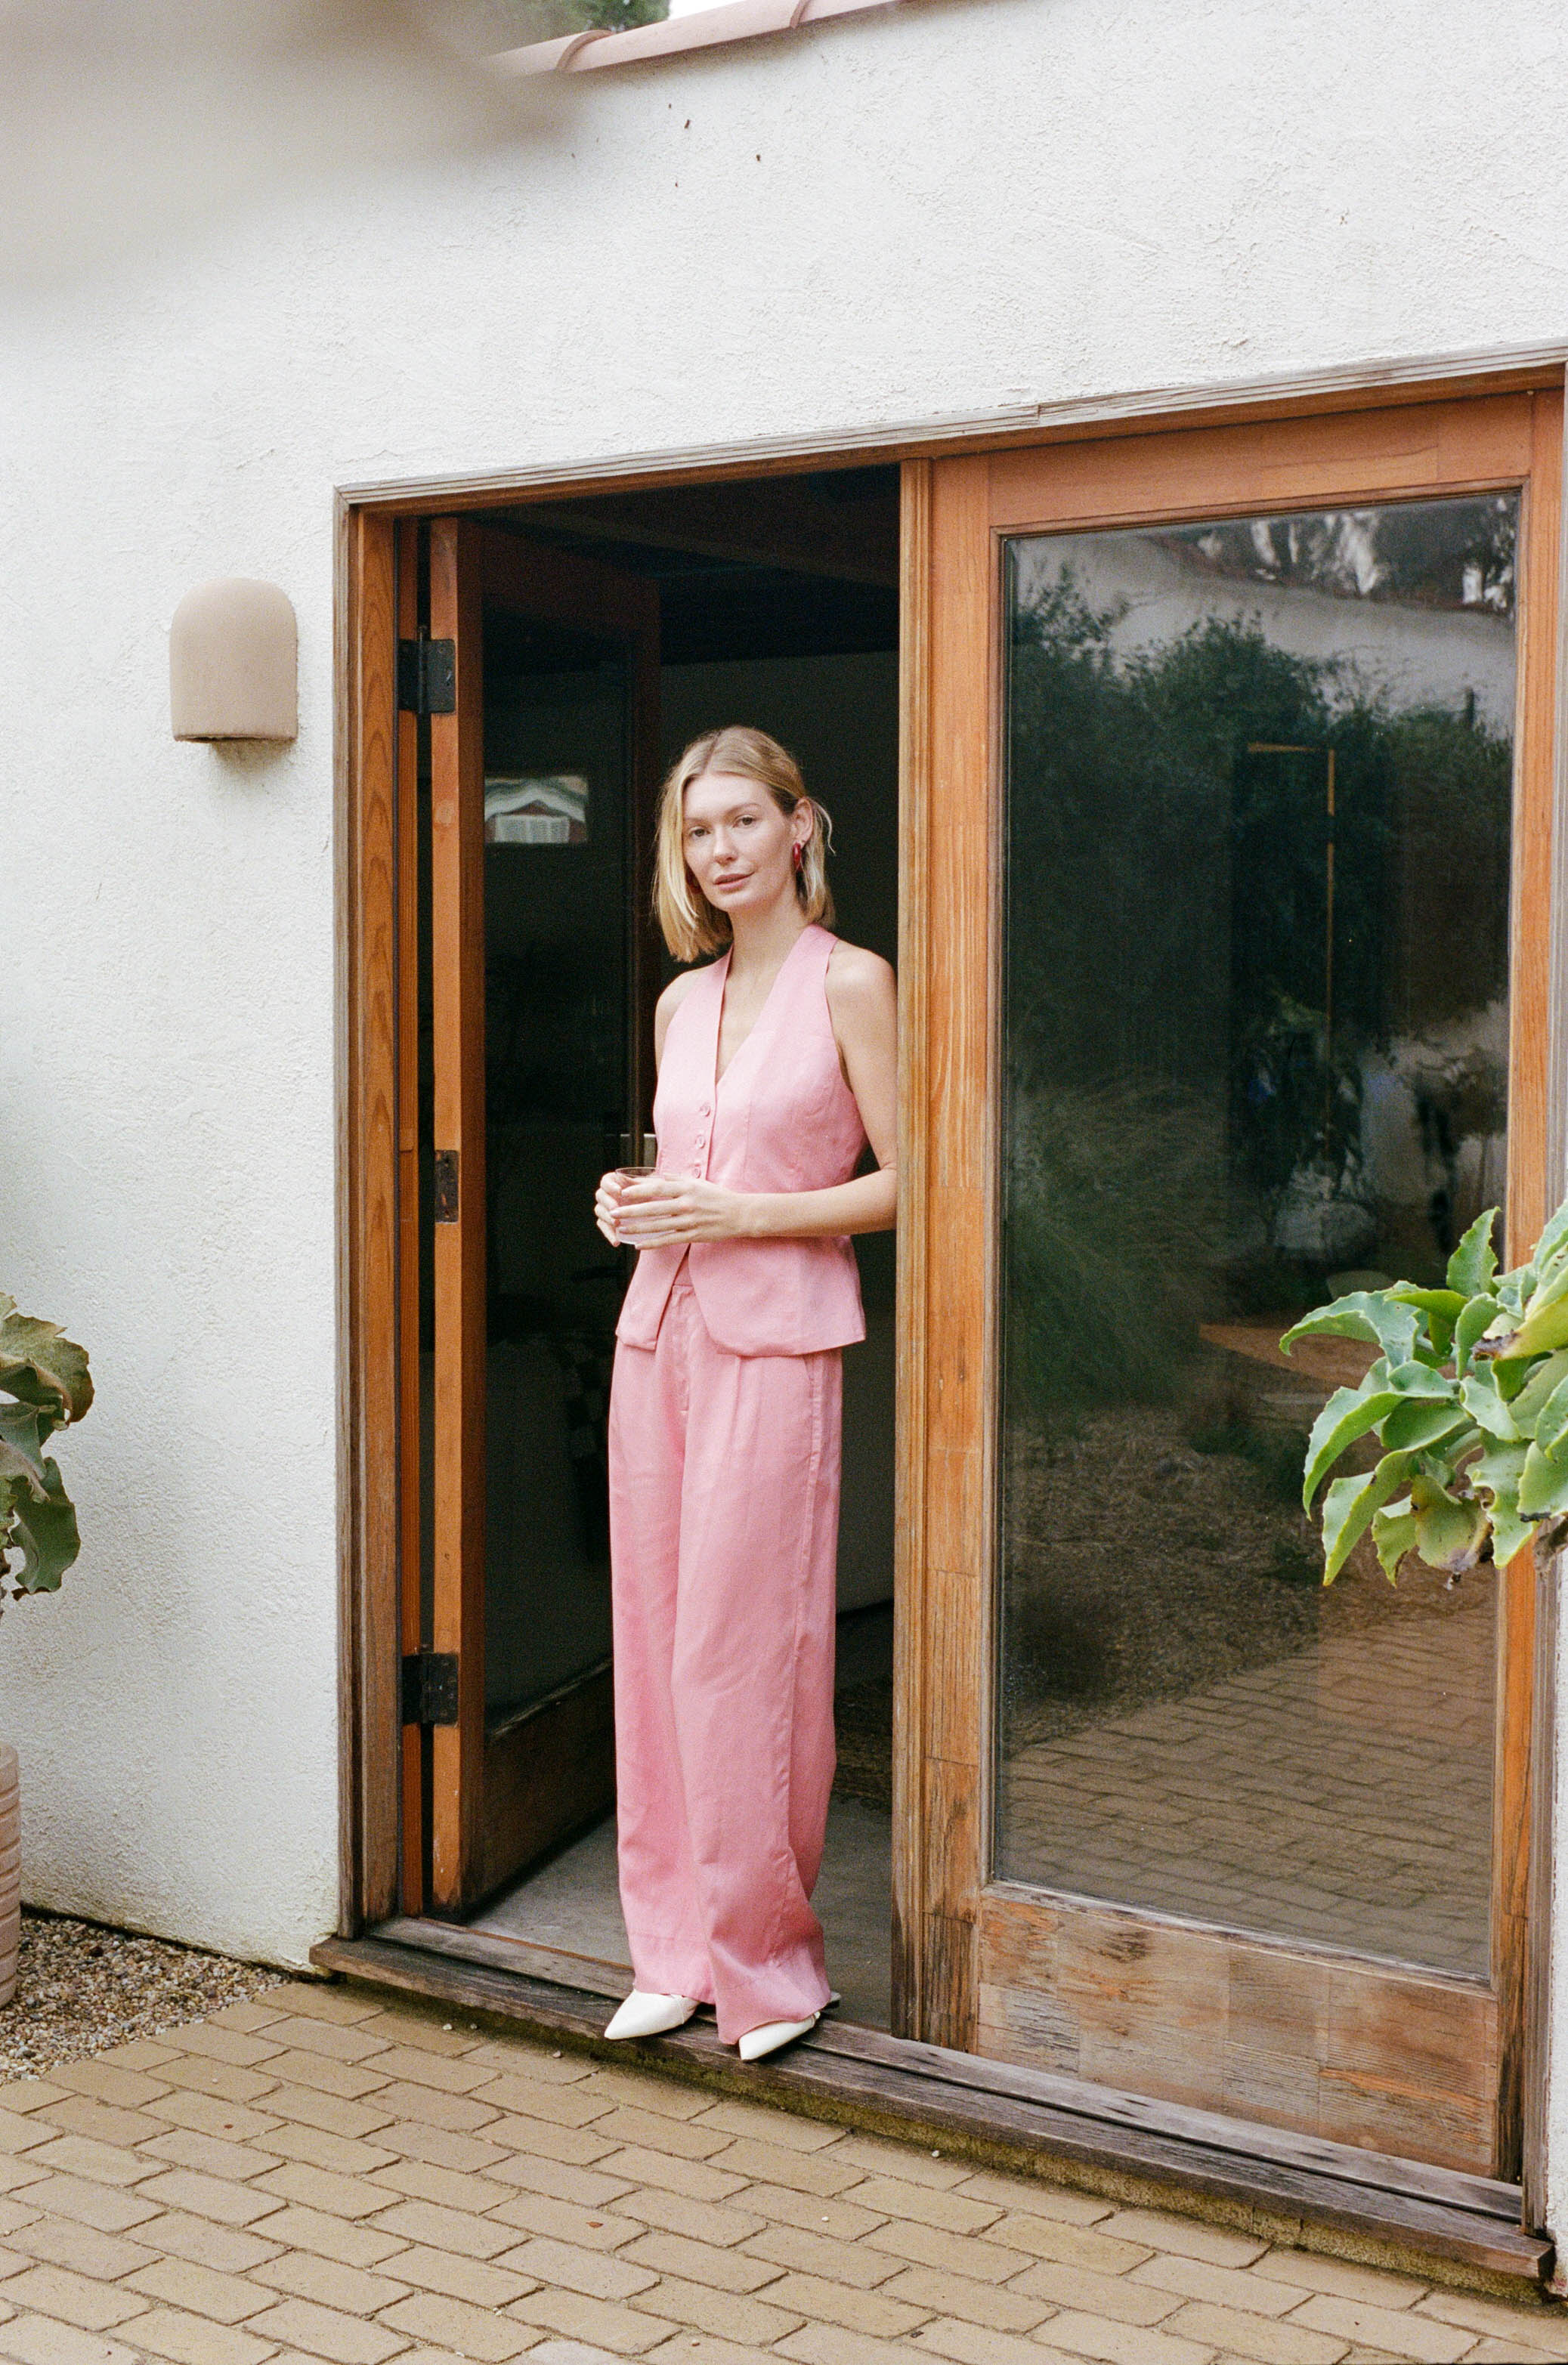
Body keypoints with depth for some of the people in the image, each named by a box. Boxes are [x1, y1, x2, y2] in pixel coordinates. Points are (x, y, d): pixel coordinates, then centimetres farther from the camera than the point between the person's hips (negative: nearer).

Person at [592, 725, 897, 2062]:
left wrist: (740, 1214, -13)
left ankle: (764, 1959, 9)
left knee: (740, 1650, -5)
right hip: (659, 1331, 6)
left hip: (776, 1339, -6)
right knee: (653, 1639, 7)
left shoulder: (850, 983, -4)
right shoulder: (682, 1002, 14)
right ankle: (676, 1948, 18)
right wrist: (634, 1204, 3)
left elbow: (906, 1183, -7)